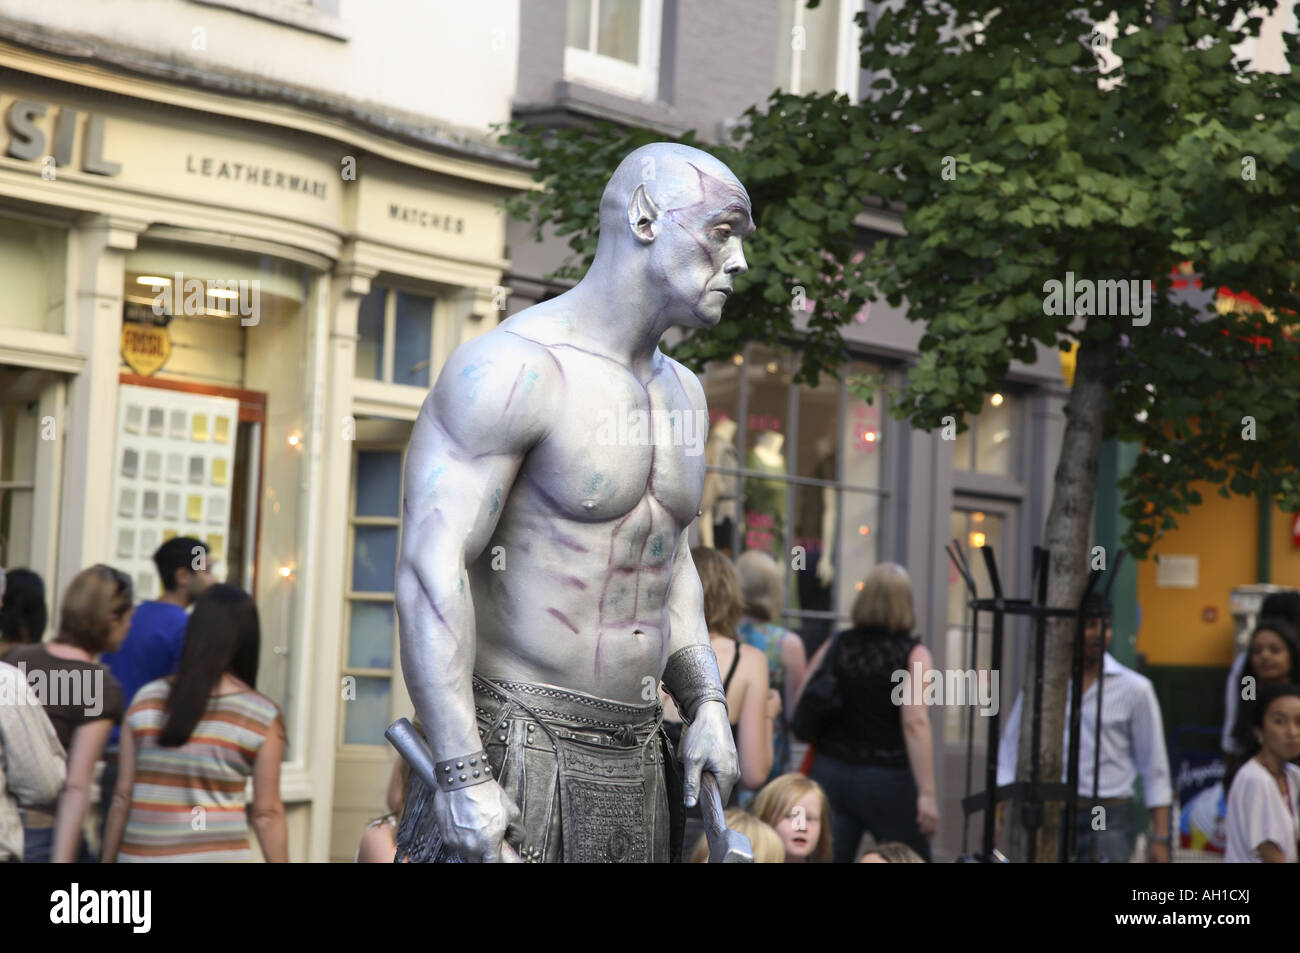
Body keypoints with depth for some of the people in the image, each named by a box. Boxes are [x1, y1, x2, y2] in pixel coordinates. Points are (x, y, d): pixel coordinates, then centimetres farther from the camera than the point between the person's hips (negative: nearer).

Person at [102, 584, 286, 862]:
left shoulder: (147, 700, 2)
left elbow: (122, 797, 2)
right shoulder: (263, 717, -4)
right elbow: (267, 813, -4)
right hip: (218, 858, -3)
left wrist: (108, 861, 11)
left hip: (142, 858, 3)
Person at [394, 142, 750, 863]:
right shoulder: (514, 365, -12)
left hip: (637, 763, 8)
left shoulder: (682, 392, 15)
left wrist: (706, 706, 11)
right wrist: (463, 778, -24)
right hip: (515, 748, -8)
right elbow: (428, 572, -19)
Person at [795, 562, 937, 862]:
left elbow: (798, 711, 5)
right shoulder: (913, 654, -7)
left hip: (829, 773, 4)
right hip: (887, 781, -3)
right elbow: (915, 724, -18)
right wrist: (926, 794, -19)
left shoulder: (834, 646, 4)